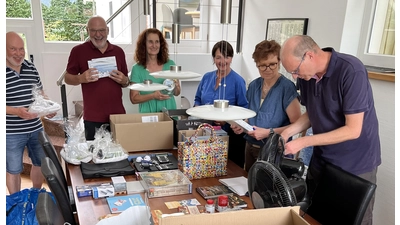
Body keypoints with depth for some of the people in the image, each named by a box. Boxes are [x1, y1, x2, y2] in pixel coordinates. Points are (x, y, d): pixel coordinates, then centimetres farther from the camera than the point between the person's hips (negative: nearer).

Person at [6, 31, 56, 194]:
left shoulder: (31, 68, 4)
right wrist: (16, 111, -28)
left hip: (36, 128, 6)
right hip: (11, 133, -5)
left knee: (40, 163, 19)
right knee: (13, 170, 10)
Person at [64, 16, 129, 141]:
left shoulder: (118, 51, 8)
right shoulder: (78, 51, -1)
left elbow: (126, 82, 14)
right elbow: (67, 78, 4)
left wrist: (124, 80, -9)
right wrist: (81, 78, -17)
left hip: (118, 114, 3)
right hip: (93, 117, -3)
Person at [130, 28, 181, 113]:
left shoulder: (170, 64, 5)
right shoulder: (137, 69, 0)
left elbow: (177, 93, 11)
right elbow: (134, 98, -1)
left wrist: (175, 86, -9)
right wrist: (153, 96, -14)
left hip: (170, 111, 2)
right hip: (148, 112, -1)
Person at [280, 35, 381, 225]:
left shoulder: (351, 71, -25)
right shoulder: (306, 75, -4)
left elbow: (353, 130, -24)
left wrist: (303, 142, -23)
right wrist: (287, 132, -8)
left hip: (356, 165, -6)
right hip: (321, 159, 6)